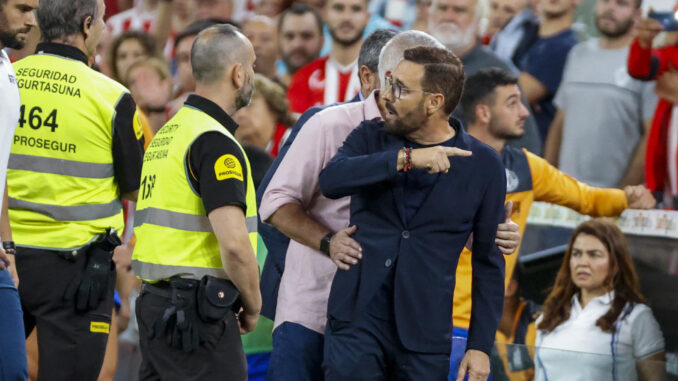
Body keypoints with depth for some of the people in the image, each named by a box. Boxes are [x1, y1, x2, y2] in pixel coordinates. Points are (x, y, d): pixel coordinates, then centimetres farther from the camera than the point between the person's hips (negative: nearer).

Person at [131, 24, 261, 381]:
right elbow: (234, 243, -22)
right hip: (197, 311, -9)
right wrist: (253, 306, -6)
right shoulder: (215, 142, -13)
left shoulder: (166, 133, 15)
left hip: (155, 300, 9)